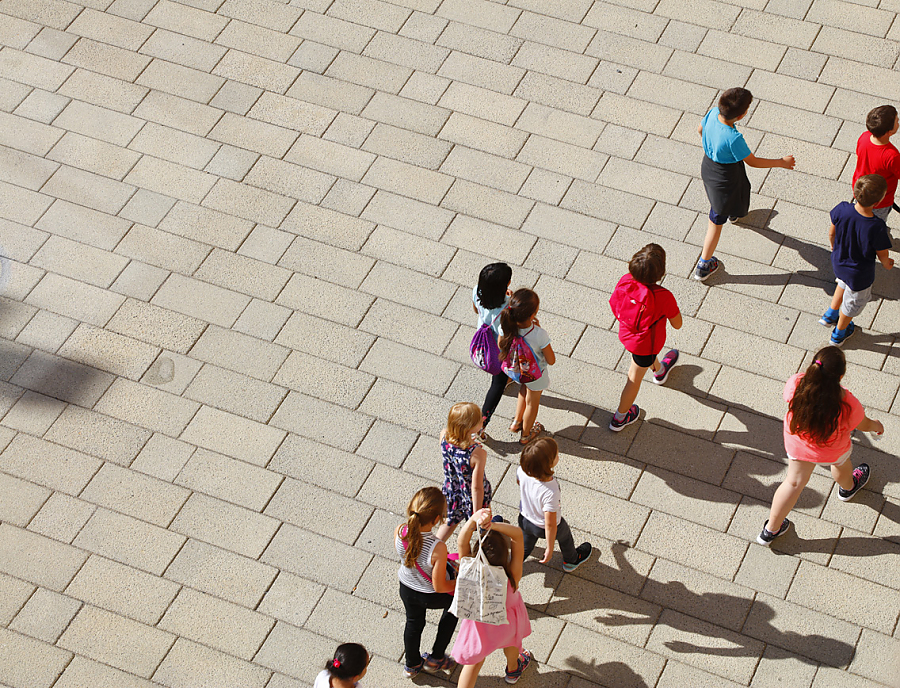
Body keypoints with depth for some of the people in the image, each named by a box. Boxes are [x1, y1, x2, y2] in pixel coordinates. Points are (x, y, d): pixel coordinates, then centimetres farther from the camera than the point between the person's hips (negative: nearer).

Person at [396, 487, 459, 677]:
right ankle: (436, 659, 42)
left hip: (407, 589, 4)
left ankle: (412, 665, 60)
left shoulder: (399, 532, -28)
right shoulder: (437, 548, -42)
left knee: (413, 622, 33)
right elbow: (439, 586, -29)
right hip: (432, 596, -4)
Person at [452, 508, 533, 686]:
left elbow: (462, 542, -47)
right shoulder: (512, 577, -41)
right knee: (510, 639, 36)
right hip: (506, 620, 1)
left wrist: (474, 519, -64)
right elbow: (518, 534, -45)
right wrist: (491, 524, -60)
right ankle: (513, 670, 66)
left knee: (474, 660, 26)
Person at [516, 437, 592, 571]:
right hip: (543, 527, -3)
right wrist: (550, 548, -18)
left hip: (524, 519, 3)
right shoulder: (550, 492, -46)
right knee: (564, 535, 31)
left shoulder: (522, 470, -30)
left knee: (525, 546, 33)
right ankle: (571, 561, 59)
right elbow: (550, 525, -33)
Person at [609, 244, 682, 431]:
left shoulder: (625, 282, -28)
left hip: (626, 333, 5)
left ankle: (659, 371, 73)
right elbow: (677, 325, -21)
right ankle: (619, 418, 40)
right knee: (635, 378, 20)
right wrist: (673, 306, -6)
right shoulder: (664, 297, -38)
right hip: (645, 343, -5)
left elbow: (614, 305, -8)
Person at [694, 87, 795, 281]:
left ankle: (733, 211, 77)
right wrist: (781, 162, -10)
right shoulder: (733, 138, -42)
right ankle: (703, 266, 29)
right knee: (717, 221, 14)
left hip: (708, 167, 7)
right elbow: (753, 162, -25)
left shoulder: (713, 113, -23)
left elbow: (700, 130, 2)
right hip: (725, 181, -7)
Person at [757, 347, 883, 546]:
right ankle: (848, 487, 72)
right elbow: (864, 425, -16)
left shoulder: (796, 385, -37)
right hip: (832, 451, -1)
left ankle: (771, 529, 43)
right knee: (841, 464, 36)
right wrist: (876, 425, 10)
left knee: (795, 482, 27)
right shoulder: (849, 405, -41)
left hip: (798, 444, 1)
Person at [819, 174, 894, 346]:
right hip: (860, 275, -3)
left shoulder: (842, 209, -29)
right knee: (852, 303, 27)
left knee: (843, 284, 39)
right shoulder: (877, 228, -39)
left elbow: (832, 233, -8)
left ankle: (830, 314, 56)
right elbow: (882, 255, -19)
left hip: (838, 261, 3)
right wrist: (887, 264, 6)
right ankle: (839, 334, 52)